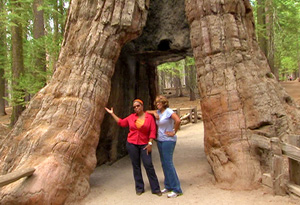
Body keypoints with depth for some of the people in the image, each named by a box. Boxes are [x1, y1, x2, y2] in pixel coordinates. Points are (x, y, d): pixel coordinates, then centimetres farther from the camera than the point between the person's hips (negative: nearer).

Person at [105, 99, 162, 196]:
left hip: (144, 145, -3)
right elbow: (121, 122, 18)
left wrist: (150, 143, -10)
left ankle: (155, 189, 5)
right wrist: (112, 114, 20)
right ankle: (139, 188, 19)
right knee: (136, 166, 7)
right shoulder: (131, 117, 6)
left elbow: (152, 131, -5)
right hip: (132, 144, 3)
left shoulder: (149, 117, -3)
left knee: (149, 165, -5)